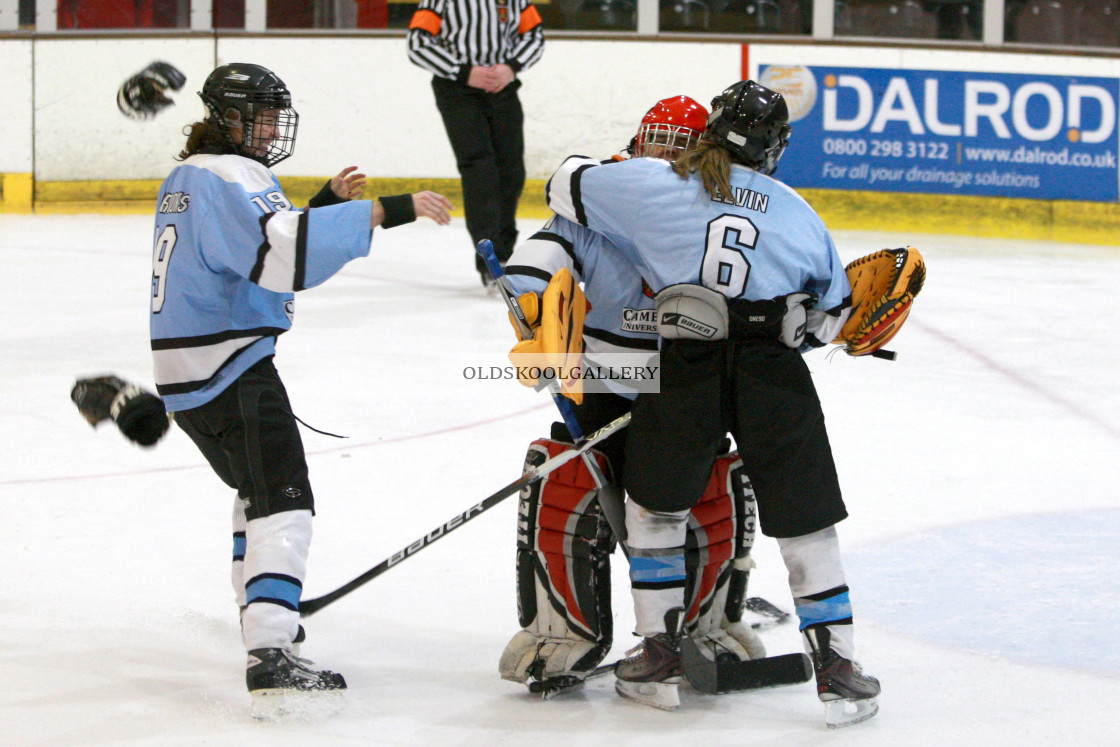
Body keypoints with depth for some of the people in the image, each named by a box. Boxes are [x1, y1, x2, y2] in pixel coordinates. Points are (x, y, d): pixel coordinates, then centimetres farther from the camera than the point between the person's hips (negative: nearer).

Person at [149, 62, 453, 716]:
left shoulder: (191, 177, 19)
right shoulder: (228, 178, -14)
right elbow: (282, 252, -32)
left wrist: (328, 203, 17)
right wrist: (385, 212, -36)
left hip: (188, 369, 11)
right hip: (230, 367, -11)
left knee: (260, 484, 31)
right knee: (282, 501, -20)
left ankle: (262, 607, 48)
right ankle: (271, 659, -35)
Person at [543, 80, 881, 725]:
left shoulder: (650, 185, 7)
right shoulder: (795, 211, 13)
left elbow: (567, 186, 19)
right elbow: (834, 309, 21)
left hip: (686, 365, -1)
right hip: (775, 380, 1)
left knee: (655, 504, 21)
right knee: (806, 525, 10)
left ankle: (659, 656, 23)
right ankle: (838, 669, 9)